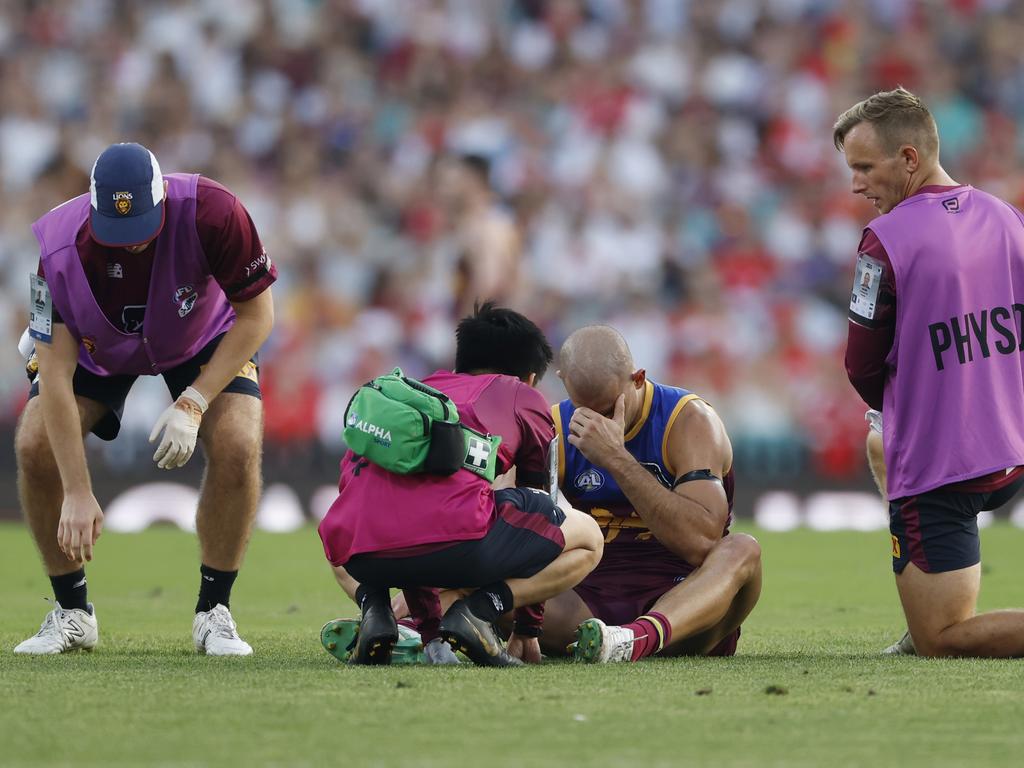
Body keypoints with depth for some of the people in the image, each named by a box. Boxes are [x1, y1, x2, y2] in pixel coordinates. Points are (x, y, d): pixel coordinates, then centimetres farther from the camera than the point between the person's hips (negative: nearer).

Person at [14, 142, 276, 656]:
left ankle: (214, 612, -7)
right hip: (95, 346, 1)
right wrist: (78, 494, -35)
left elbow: (256, 315, -23)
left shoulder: (210, 212, -38)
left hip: (204, 337, -1)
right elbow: (55, 376, -32)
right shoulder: (57, 245, -35)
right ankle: (70, 613, -1)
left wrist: (193, 405, -31)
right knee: (35, 446, -18)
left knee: (238, 447, -25)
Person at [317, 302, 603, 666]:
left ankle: (373, 605, 9)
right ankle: (480, 608, -2)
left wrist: (428, 624, 53)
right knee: (587, 539, 20)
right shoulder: (524, 397, 26)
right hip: (457, 541, -5)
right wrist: (528, 625, 44)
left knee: (342, 557, 44)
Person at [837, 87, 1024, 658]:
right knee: (881, 445, 38)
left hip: (937, 469, -8)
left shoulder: (886, 238, -16)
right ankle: (921, 629, 30)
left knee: (939, 640, 1)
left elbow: (864, 371, -8)